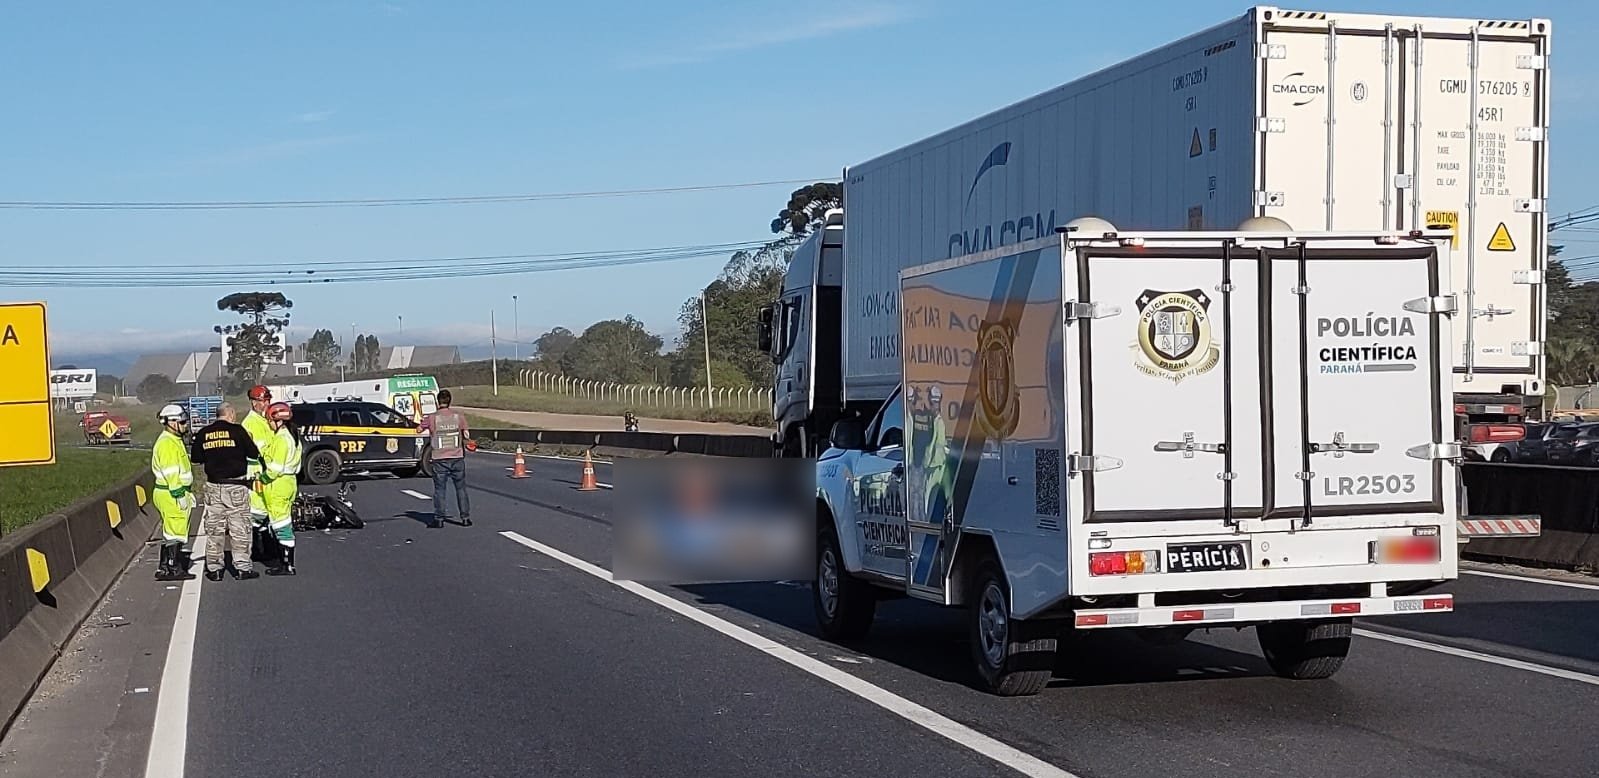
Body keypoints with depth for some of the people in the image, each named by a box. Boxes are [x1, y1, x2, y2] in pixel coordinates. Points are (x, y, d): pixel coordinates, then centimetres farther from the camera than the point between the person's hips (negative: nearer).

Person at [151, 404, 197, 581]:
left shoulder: (175, 441, 17)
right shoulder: (167, 443, -17)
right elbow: (170, 472, -21)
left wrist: (187, 492, 23)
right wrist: (179, 495, -21)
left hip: (176, 492, 11)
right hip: (171, 495, -11)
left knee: (170, 533, 14)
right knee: (175, 533, -5)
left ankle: (164, 568, 19)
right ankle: (174, 569, -1)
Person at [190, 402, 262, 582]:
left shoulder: (203, 433, 4)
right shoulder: (238, 431, -7)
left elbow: (195, 458, 9)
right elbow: (254, 454, -3)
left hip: (213, 487, 3)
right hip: (236, 486, -3)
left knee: (214, 529, 9)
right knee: (239, 528, 2)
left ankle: (214, 568, 11)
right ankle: (242, 567, 4)